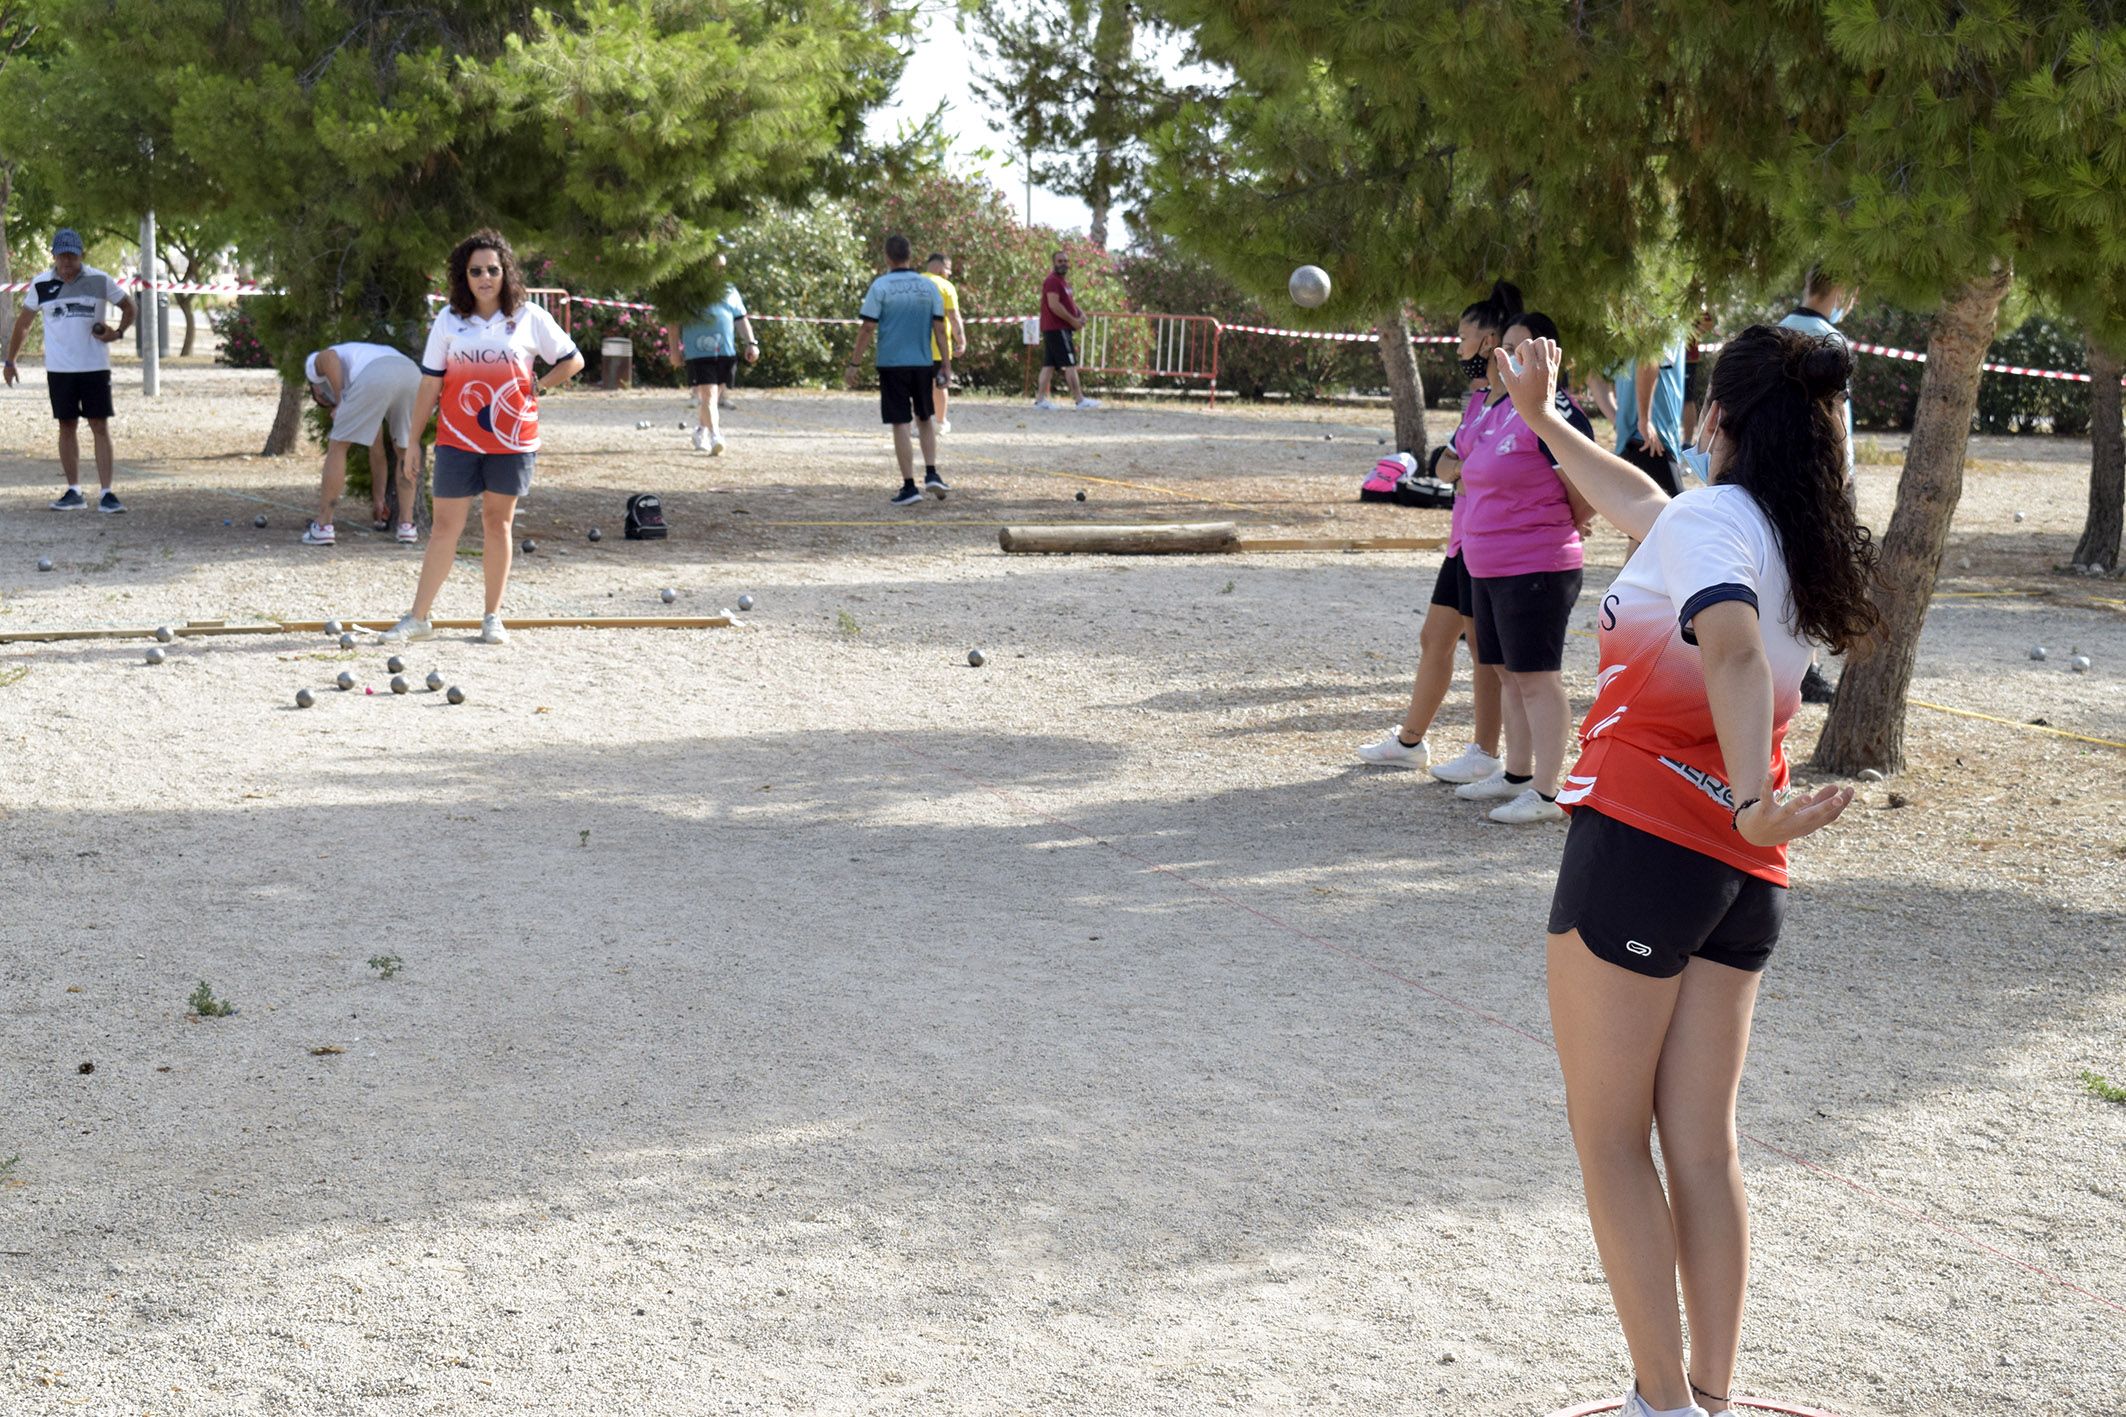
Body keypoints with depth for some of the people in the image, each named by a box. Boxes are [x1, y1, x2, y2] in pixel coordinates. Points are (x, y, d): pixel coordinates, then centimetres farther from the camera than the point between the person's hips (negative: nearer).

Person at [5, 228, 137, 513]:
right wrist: (10, 361, 12)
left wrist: (118, 333, -6)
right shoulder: (41, 284, 2)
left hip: (95, 366, -2)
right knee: (67, 427, 7)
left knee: (100, 426, -4)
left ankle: (106, 493, -4)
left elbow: (128, 306, 11)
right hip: (59, 369, 2)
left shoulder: (99, 280, -2)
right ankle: (73, 492, 14)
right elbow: (22, 322, 12)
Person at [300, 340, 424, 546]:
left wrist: (340, 402, 8)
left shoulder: (314, 362, 32)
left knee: (337, 446, 11)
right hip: (413, 372, 6)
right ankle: (407, 525, 23)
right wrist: (378, 496, 51)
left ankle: (322, 526, 12)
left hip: (376, 376, -6)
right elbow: (377, 449, 45)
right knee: (405, 451, 27)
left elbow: (328, 357, 1)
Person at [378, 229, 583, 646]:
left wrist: (536, 386, -2)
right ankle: (418, 618, 3)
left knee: (498, 523, 7)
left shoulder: (530, 318, 1)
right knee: (445, 526, -1)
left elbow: (573, 362, 9)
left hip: (512, 440, 0)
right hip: (457, 439, 0)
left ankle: (493, 617, 16)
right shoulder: (448, 320, 4)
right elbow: (430, 383, 5)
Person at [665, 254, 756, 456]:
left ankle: (701, 432, 30)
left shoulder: (730, 291, 17)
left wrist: (750, 343, 6)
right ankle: (715, 439, -23)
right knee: (708, 395, -15)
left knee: (715, 397, 11)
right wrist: (674, 349, -4)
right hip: (699, 353, -5)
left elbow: (741, 319, 17)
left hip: (726, 353, 5)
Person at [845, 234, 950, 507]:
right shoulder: (928, 286, 3)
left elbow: (867, 328, -8)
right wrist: (946, 363, 10)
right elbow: (940, 327, 3)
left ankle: (909, 487, 0)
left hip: (892, 364, -3)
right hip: (923, 363, 3)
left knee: (900, 425, 0)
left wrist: (854, 363, -3)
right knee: (926, 418, 20)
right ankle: (931, 474, 8)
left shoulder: (881, 286, -7)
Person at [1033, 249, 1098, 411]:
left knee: (1049, 365, 8)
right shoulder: (1052, 281, -12)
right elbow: (1054, 305, -21)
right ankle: (1080, 400, -11)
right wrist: (1073, 321, -18)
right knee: (1070, 364, -10)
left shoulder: (1063, 282, 21)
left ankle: (1040, 399, 7)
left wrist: (1081, 314, 6)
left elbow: (1071, 302, 26)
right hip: (1058, 329, -10)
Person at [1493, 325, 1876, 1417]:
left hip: (1640, 837, -8)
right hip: (1741, 877, 8)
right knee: (1702, 1143, 11)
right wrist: (1544, 421, 44)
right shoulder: (1803, 541, 15)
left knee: (1607, 1134, 1)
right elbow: (1646, 509, 32)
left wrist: (1753, 798, -46)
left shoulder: (1712, 520, -11)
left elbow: (1733, 650, -33)